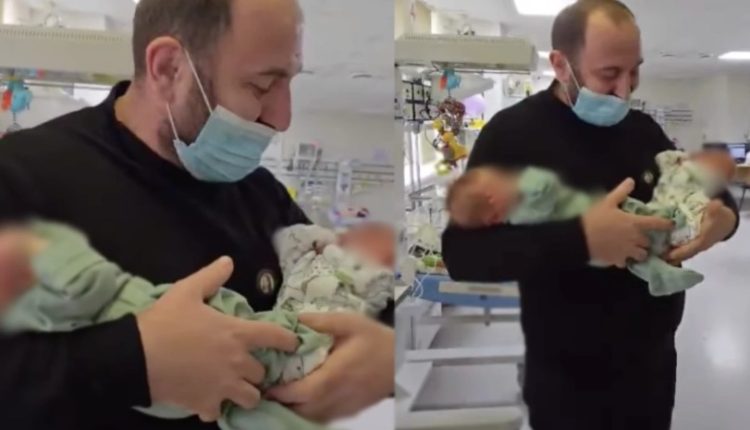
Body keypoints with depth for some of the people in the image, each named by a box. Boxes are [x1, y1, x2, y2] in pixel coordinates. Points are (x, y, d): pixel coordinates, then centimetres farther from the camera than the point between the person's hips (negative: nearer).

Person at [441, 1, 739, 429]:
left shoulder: (643, 128, 5)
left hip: (656, 360, 6)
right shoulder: (512, 134, -15)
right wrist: (580, 237, -34)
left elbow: (704, 191, 17)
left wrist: (724, 214, -9)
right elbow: (463, 253, -23)